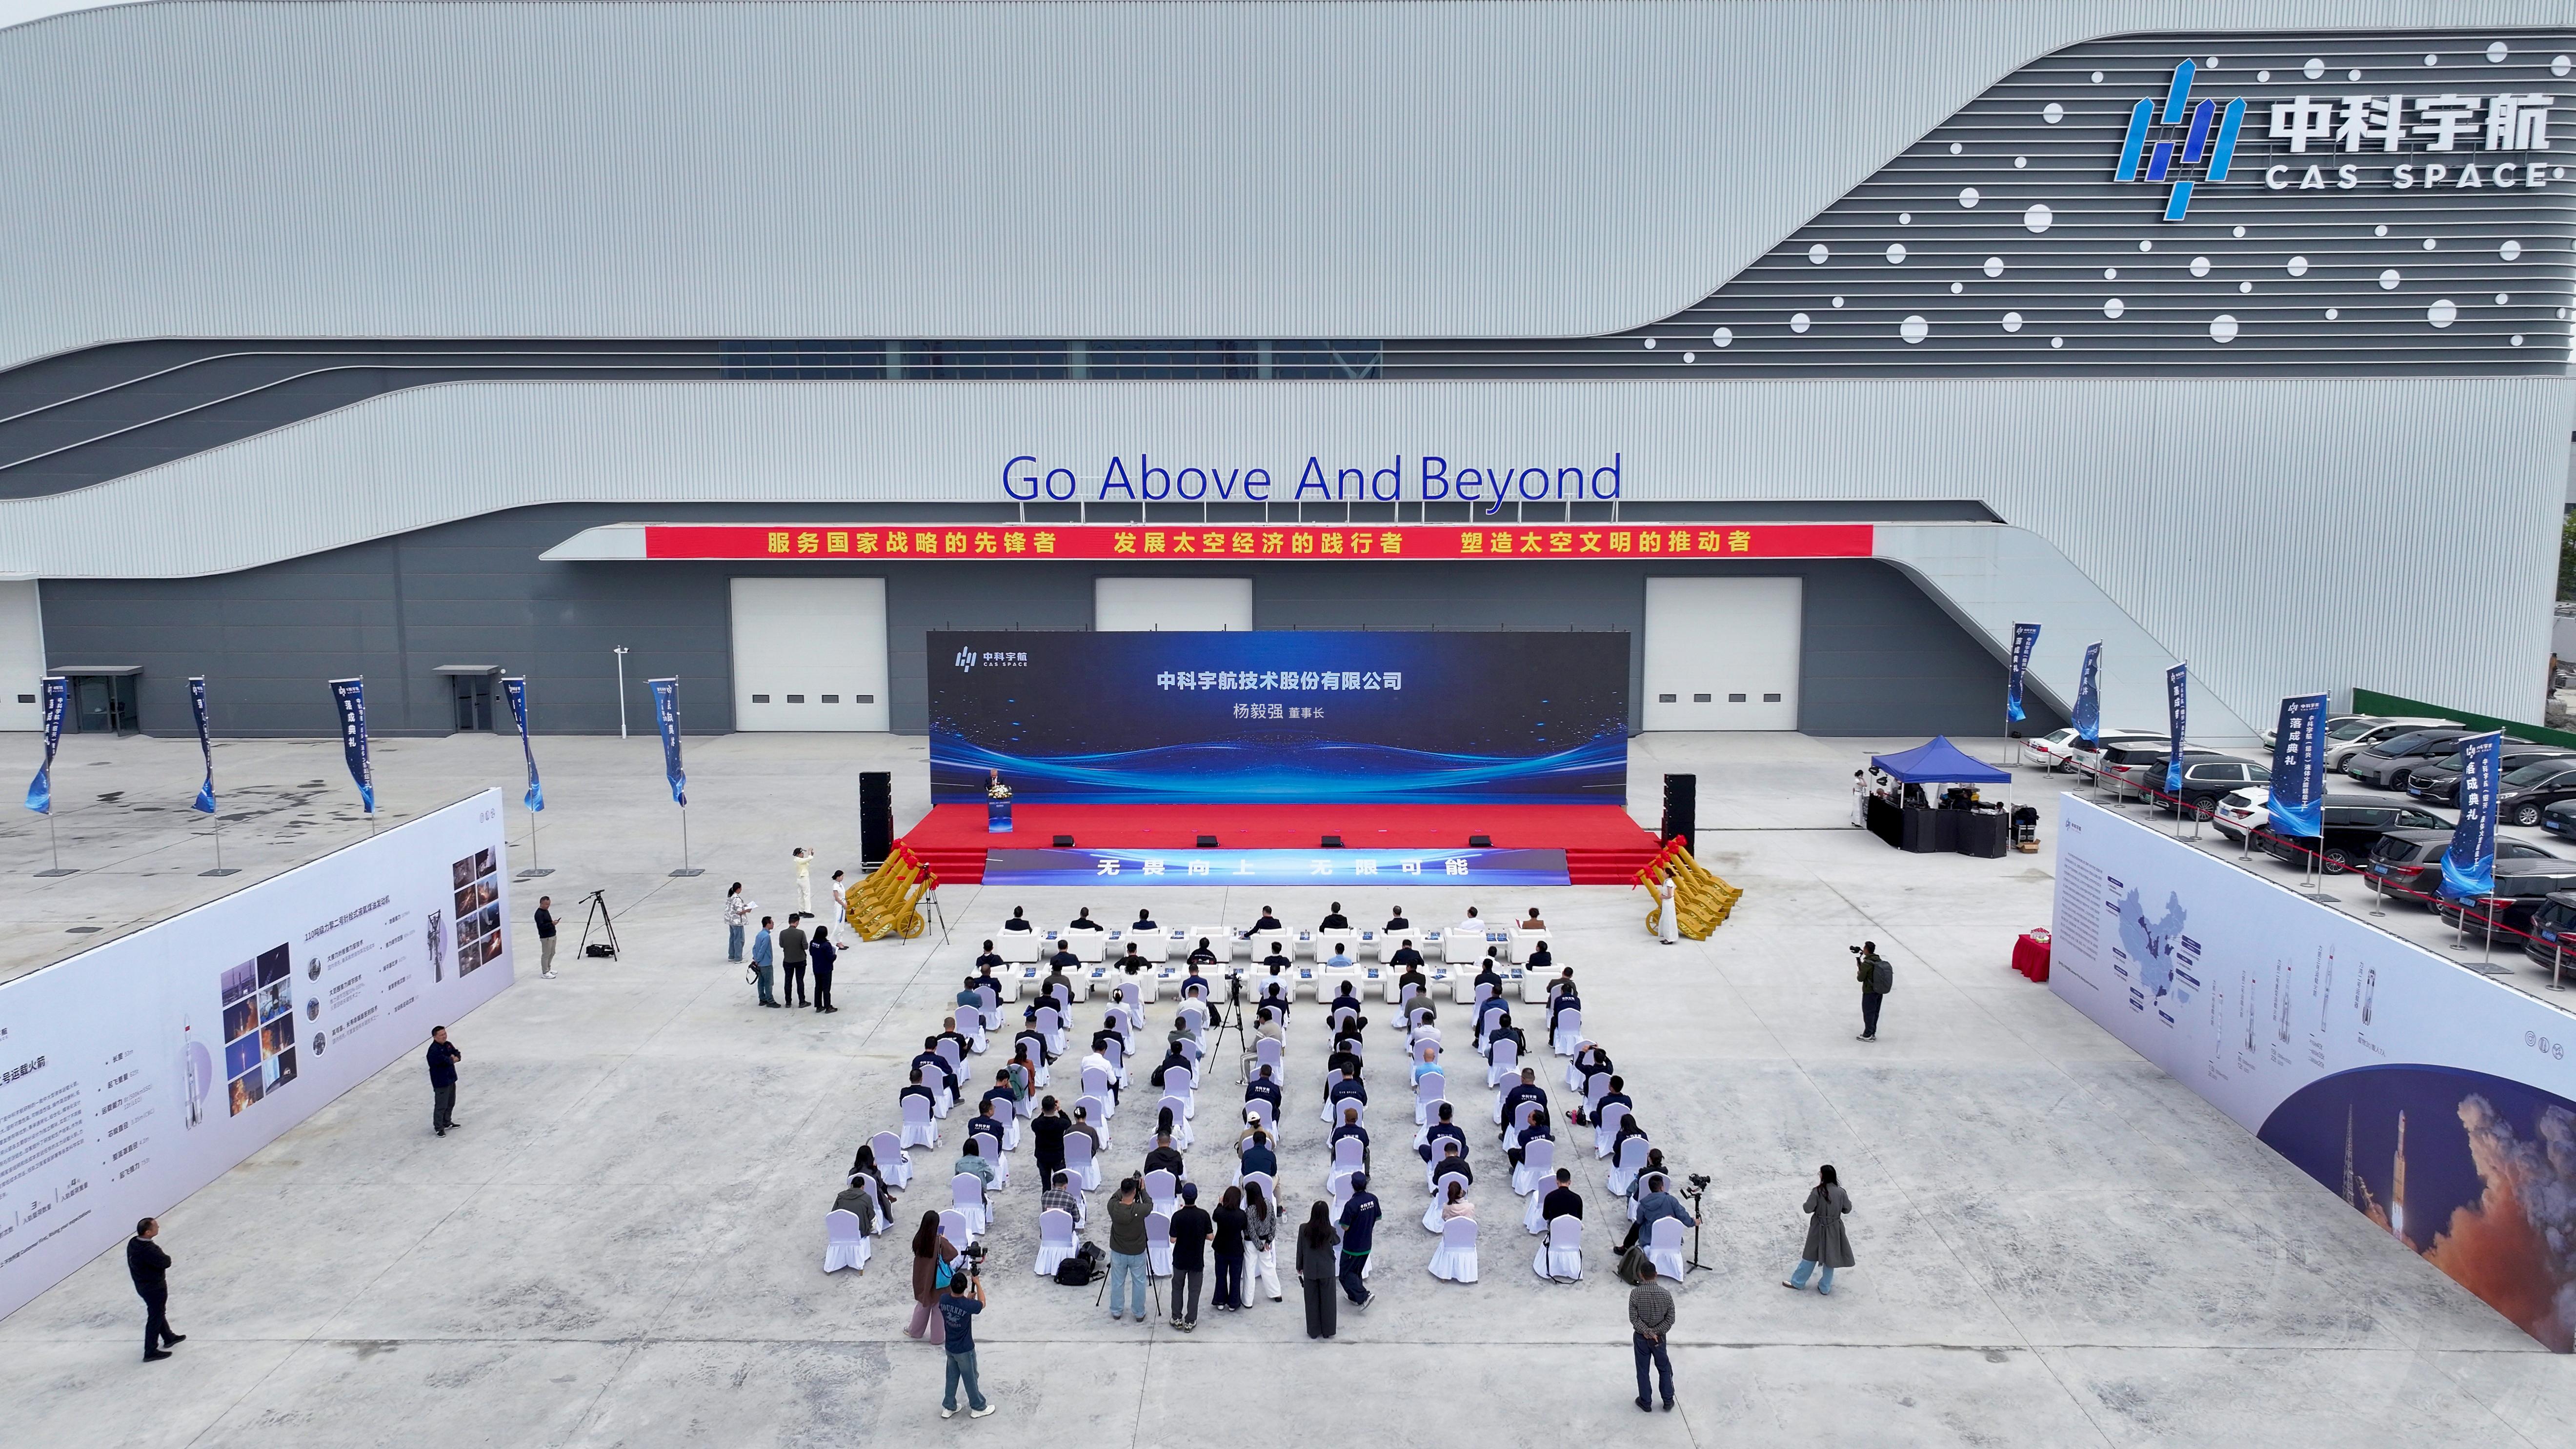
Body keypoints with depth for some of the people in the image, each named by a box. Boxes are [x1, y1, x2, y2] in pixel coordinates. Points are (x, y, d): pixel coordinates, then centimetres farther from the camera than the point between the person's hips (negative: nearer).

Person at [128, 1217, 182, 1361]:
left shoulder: (133, 1243, -7)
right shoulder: (149, 1250, -35)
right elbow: (166, 1262, -24)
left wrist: (161, 1257, -6)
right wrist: (165, 1257, -7)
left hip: (142, 1284, 9)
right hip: (154, 1288, -9)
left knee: (159, 1312, 26)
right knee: (155, 1318, 7)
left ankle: (168, 1338, 45)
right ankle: (151, 1352, 17)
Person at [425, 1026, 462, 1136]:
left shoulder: (448, 1045, 5)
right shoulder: (434, 1050, -23)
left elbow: (458, 1055, 5)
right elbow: (445, 1061, -30)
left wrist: (451, 1059, -15)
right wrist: (452, 1059, -10)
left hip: (451, 1079, 9)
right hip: (441, 1082, -9)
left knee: (451, 1103, 21)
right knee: (441, 1106, -1)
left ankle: (447, 1122, 37)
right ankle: (439, 1128, 11)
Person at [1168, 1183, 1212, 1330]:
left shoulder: (1178, 1216, -19)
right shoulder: (1203, 1215, -14)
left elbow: (1173, 1240, -13)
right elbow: (1210, 1236, -7)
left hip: (1180, 1260, 0)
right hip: (1197, 1260, 1)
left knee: (1177, 1288, 19)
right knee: (1194, 1291, 13)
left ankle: (1177, 1319, 25)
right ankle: (1190, 1322, 18)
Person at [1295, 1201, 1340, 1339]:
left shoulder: (1304, 1229, -14)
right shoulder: (1330, 1231, -17)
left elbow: (1300, 1250, -4)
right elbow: (1337, 1241, 6)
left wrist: (1299, 1267, 9)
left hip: (1310, 1270, 1)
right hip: (1327, 1270, -1)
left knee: (1312, 1301, 14)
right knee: (1327, 1301, 14)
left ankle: (1313, 1331, 23)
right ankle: (1327, 1331, 24)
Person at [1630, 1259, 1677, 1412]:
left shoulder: (1635, 1293, -18)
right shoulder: (1665, 1294, -13)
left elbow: (1634, 1318, -17)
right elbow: (1670, 1319, -10)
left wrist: (1646, 1332, -14)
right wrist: (1656, 1333, -11)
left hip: (1641, 1337, -1)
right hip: (1659, 1337, 1)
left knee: (1642, 1370, 14)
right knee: (1664, 1368, 20)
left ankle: (1645, 1403, 26)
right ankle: (1668, 1401, 28)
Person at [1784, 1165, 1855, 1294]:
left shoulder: (1817, 1192, -19)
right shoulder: (1841, 1192, -9)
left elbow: (1808, 1209, -14)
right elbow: (1847, 1209, 2)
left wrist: (1811, 1198, 5)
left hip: (1819, 1229, -2)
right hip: (1834, 1230, 2)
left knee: (1810, 1256, 12)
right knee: (1830, 1257, 16)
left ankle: (1797, 1282, 24)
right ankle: (1825, 1287, 25)